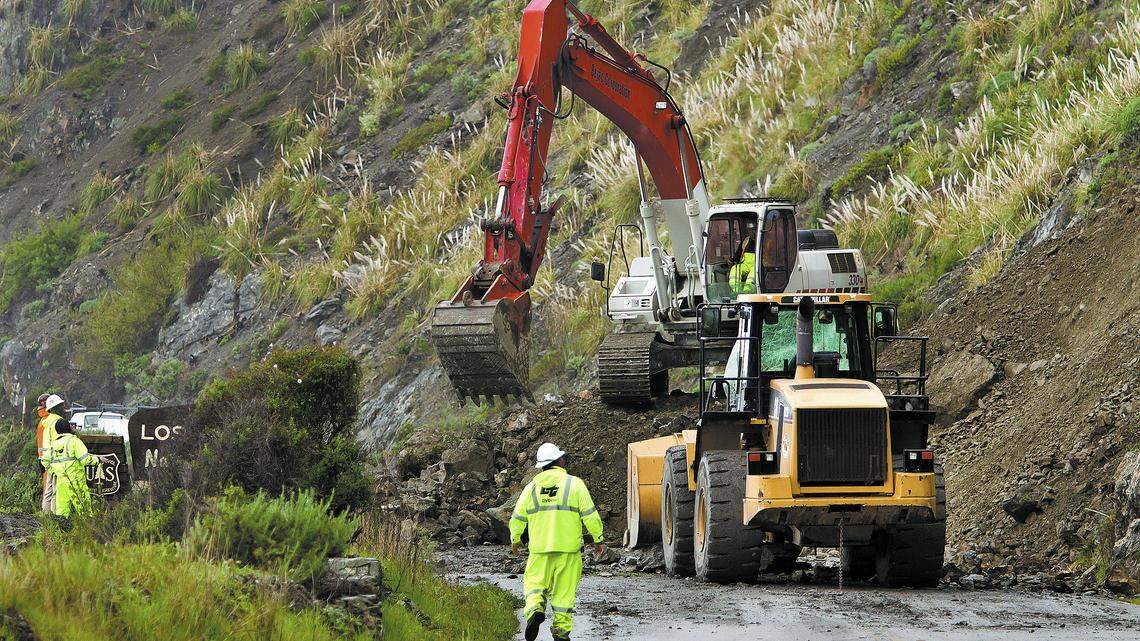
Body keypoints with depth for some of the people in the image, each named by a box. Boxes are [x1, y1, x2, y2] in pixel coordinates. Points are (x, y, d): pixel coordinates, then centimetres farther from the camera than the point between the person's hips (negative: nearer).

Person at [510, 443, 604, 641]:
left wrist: (515, 540, 27)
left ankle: (534, 609, -20)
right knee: (564, 589, 8)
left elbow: (517, 518, 10)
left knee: (535, 582, 9)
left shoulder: (532, 487, 5)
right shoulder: (574, 484, -2)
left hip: (539, 547, 1)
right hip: (568, 548, -1)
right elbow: (590, 515, -4)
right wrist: (598, 539, 6)